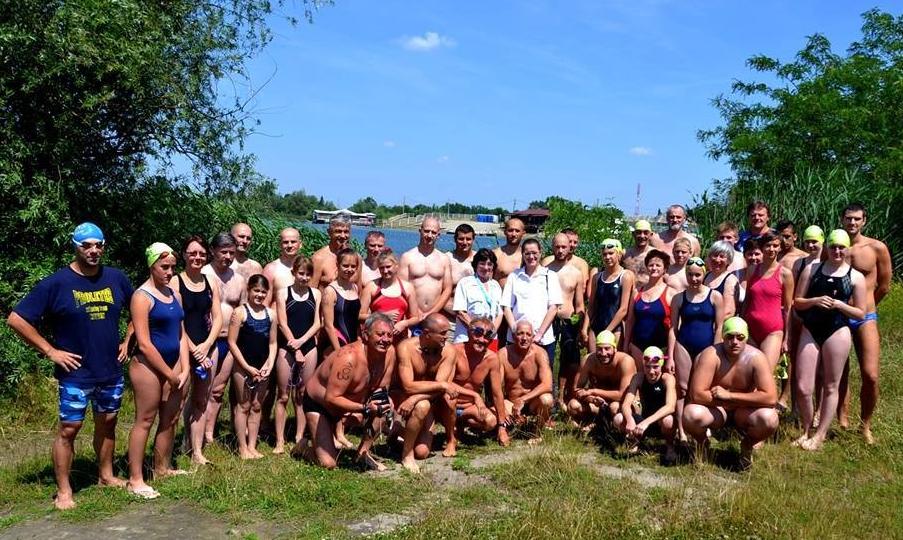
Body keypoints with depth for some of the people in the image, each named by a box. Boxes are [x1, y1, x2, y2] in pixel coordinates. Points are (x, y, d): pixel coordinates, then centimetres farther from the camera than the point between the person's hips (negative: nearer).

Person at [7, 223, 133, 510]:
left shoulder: (116, 278, 1)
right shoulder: (56, 283, -11)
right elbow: (16, 319, -12)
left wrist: (128, 341, 8)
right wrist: (51, 351, -13)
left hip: (112, 370, 5)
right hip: (76, 373, -4)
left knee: (107, 422, 16)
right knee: (69, 428, 0)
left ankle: (106, 475, 33)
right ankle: (63, 491, 11)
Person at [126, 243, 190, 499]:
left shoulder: (172, 293, 10)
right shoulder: (142, 296, -11)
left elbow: (181, 334, 10)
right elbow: (144, 343, -15)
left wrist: (184, 370, 0)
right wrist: (170, 374, -12)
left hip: (173, 363, 7)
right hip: (148, 366, -7)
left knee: (170, 419, 13)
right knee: (145, 420, -1)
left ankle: (162, 468, 28)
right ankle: (135, 479, 6)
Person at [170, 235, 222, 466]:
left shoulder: (211, 283, 9)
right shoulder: (175, 282, -6)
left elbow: (217, 318, 7)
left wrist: (206, 345, -7)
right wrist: (193, 350, -13)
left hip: (207, 347, 5)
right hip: (183, 349, -5)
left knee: (201, 401, 8)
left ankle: (197, 453, 13)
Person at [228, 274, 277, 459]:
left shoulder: (271, 314, 5)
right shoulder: (240, 312, -9)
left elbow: (272, 343, 10)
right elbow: (232, 343, -11)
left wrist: (269, 364, -4)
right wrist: (247, 367, -13)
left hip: (262, 368, 5)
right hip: (243, 367, -5)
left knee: (257, 407, 10)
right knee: (243, 406, 3)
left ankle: (252, 446, 19)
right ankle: (242, 448, 11)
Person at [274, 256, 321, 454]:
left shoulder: (316, 294, 8)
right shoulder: (283, 293, 1)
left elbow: (317, 323, 4)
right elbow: (283, 323, -5)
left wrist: (301, 341, -11)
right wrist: (296, 350, -11)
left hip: (308, 346, 2)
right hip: (287, 348, -2)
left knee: (302, 396, 8)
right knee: (283, 396, 1)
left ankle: (300, 438, 15)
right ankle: (280, 440, 5)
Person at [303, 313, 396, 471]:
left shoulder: (389, 352, -17)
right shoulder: (349, 357, -36)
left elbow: (381, 389, -5)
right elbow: (331, 398, -34)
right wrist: (365, 408, -41)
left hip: (350, 400, 6)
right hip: (318, 403, -6)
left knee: (383, 407, -19)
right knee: (328, 463, -15)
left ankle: (363, 453, 0)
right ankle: (306, 447, 19)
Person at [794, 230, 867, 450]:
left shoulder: (856, 277, 2)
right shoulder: (812, 269, 6)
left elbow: (860, 313, 2)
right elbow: (797, 302, 6)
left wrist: (839, 304, -14)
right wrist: (815, 301, -13)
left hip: (837, 332, -1)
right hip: (810, 331, 2)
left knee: (831, 387, 6)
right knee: (803, 388, 0)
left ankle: (819, 435, 18)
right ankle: (807, 431, 20)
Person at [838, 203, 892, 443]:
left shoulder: (877, 248, -4)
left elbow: (884, 286, 7)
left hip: (865, 319, -2)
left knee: (870, 376, -10)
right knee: (839, 375, 8)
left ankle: (866, 426, 9)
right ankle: (843, 422, 21)